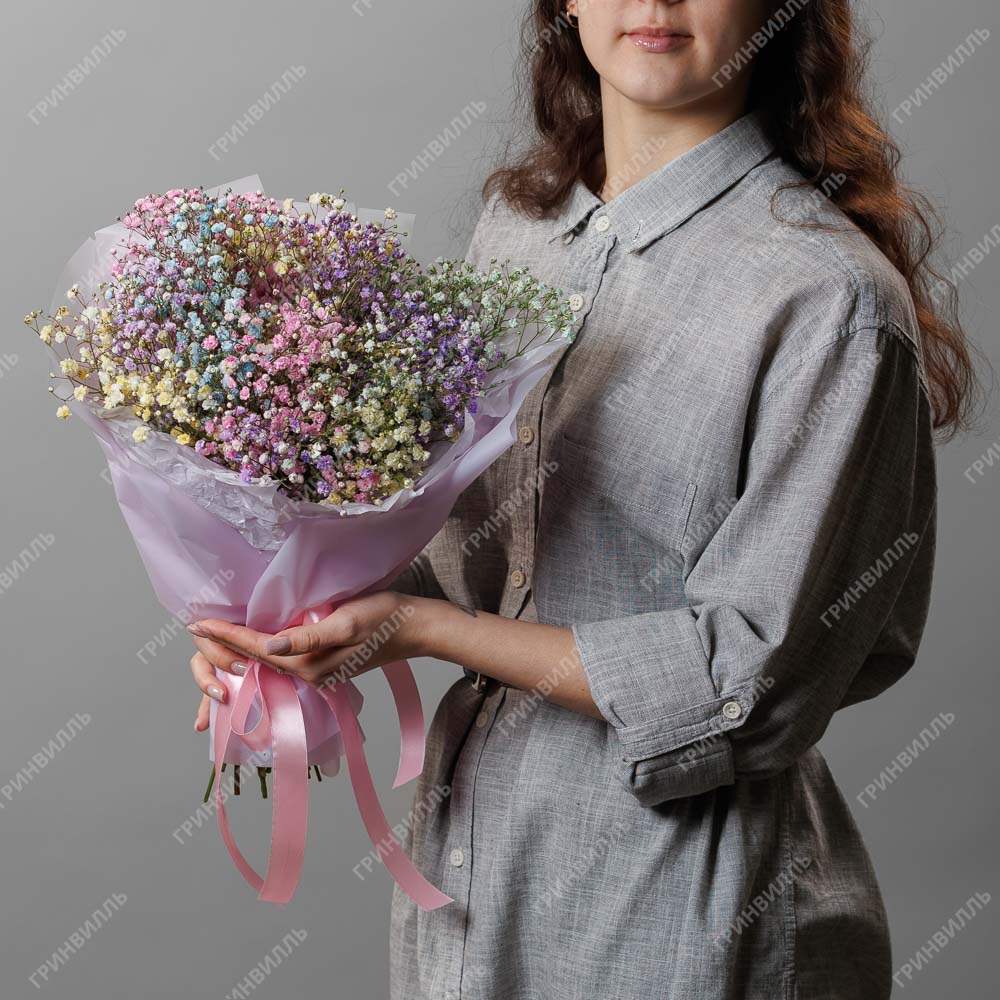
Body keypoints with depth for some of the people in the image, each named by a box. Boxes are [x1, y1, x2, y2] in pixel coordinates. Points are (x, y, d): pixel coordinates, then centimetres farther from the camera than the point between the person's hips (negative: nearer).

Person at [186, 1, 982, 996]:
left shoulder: (828, 291, -19)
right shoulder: (516, 218, 3)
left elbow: (750, 682, -19)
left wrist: (419, 627, -20)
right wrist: (305, 617, -7)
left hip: (680, 891, -6)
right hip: (475, 832, 6)